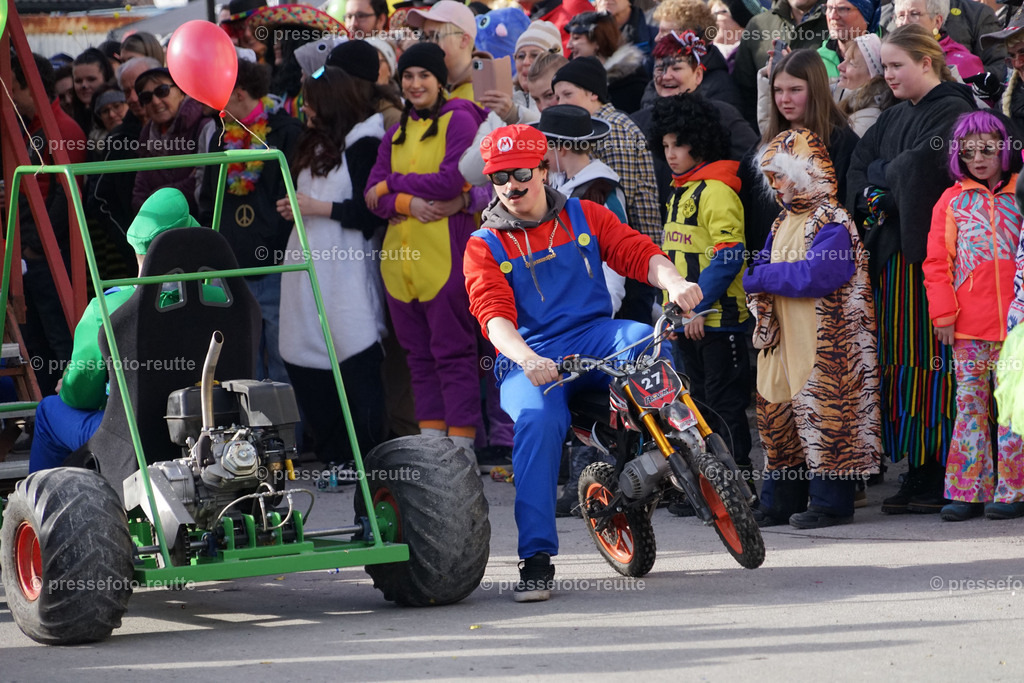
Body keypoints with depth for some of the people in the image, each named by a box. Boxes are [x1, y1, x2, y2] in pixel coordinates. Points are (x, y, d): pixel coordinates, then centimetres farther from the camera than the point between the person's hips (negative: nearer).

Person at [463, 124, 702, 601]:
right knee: (537, 420, -33)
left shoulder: (584, 217, 14)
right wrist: (527, 359, -29)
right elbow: (494, 315, -8)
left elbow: (638, 253, 4)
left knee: (647, 341, -32)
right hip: (530, 359, -2)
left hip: (593, 338, 2)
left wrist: (674, 283, -20)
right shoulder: (484, 247, 6)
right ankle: (536, 558, -32)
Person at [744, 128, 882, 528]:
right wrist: (760, 277, -7)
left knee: (820, 417, -6)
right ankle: (779, 503, 16)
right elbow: (763, 263, 19)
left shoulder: (832, 223, -12)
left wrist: (759, 277, -14)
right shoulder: (784, 221, 18)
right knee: (777, 418, 10)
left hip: (822, 344, -9)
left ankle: (830, 503, 0)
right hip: (782, 340, 9)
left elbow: (814, 274, -24)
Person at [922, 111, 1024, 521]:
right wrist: (944, 314, -1)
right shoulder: (952, 202, 10)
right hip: (968, 324, 1)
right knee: (970, 402, 4)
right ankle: (968, 491, 7)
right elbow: (937, 263, 8)